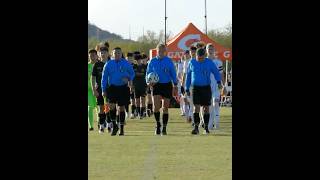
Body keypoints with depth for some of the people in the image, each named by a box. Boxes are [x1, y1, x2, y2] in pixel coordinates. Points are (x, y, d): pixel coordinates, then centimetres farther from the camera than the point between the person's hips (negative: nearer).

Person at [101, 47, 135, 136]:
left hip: (123, 88, 0)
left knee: (122, 108, 4)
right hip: (112, 87, 0)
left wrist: (129, 79, -12)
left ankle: (121, 128, 12)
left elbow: (132, 73, 11)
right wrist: (103, 90, 0)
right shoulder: (108, 64, 3)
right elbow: (104, 77, 5)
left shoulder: (126, 63, 1)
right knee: (111, 106, -16)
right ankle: (114, 125, 0)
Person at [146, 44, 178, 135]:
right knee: (156, 106, -16)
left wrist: (175, 86, 1)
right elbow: (148, 73, 9)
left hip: (167, 85, 0)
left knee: (165, 108, 4)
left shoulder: (169, 61, 1)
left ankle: (164, 128, 13)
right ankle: (158, 124, 3)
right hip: (156, 85, 0)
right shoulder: (152, 61, 3)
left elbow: (173, 74, 5)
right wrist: (148, 82, -10)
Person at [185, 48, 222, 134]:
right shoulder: (192, 63, 3)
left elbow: (216, 72, 10)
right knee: (196, 107, -9)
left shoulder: (209, 63, 0)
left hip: (206, 88, 0)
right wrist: (187, 88, 11)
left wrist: (219, 81, -7)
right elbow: (188, 76, 12)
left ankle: (206, 127, 12)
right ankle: (196, 127, -10)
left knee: (206, 108, 4)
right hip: (196, 88, 0)